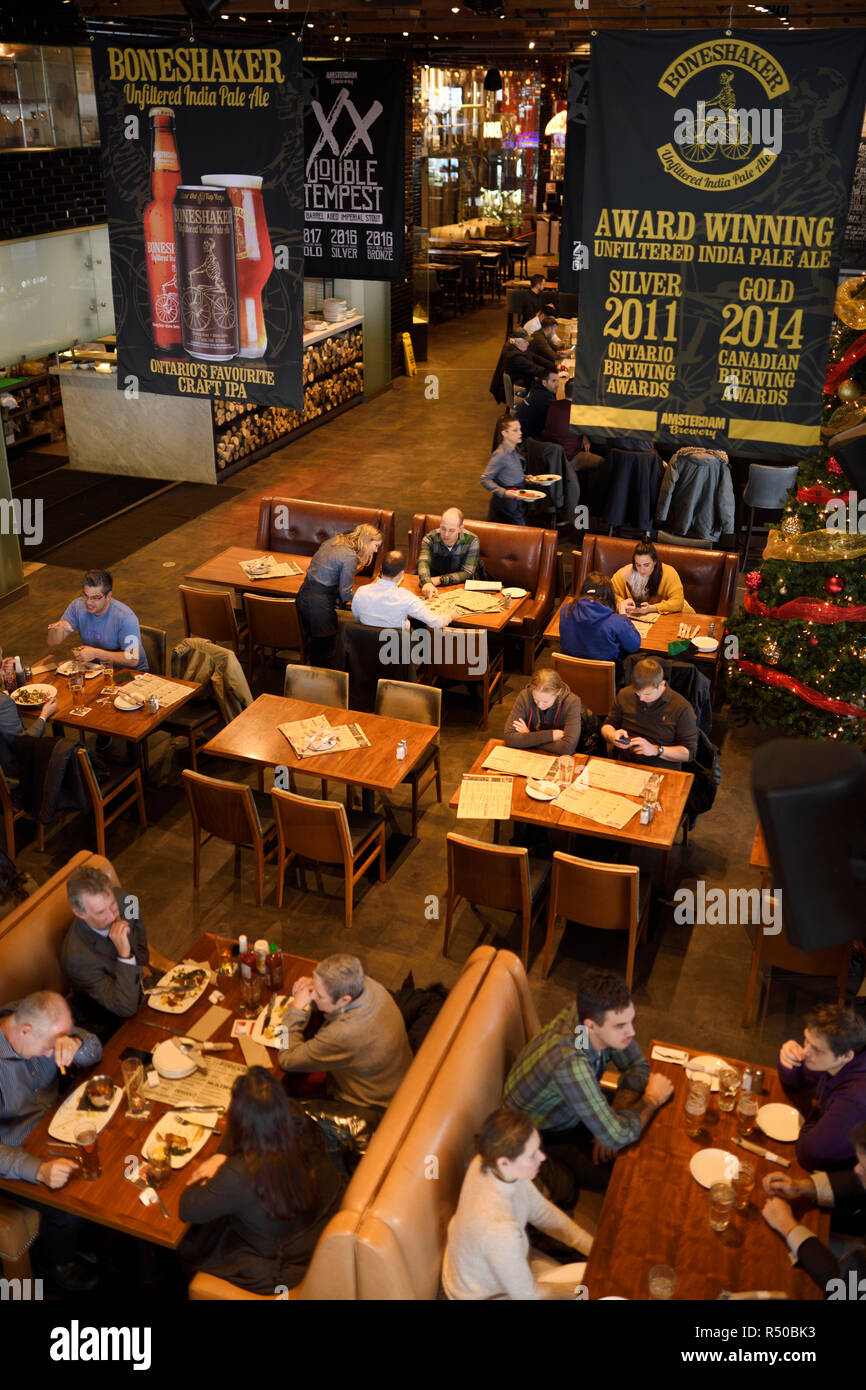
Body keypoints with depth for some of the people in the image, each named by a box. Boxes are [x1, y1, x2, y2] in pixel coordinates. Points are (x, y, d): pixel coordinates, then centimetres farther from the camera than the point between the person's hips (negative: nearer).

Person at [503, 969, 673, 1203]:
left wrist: (612, 1123, -19)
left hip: (573, 1114, 7)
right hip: (544, 1138, -7)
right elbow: (618, 1135, -36)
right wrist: (653, 1098, -19)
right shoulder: (570, 1062, -43)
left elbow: (637, 1067, -6)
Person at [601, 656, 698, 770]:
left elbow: (689, 752, -4)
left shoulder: (682, 708, -5)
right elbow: (607, 726, 22)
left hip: (662, 770, 0)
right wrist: (613, 736, -3)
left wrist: (655, 750, -16)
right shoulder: (624, 695, 8)